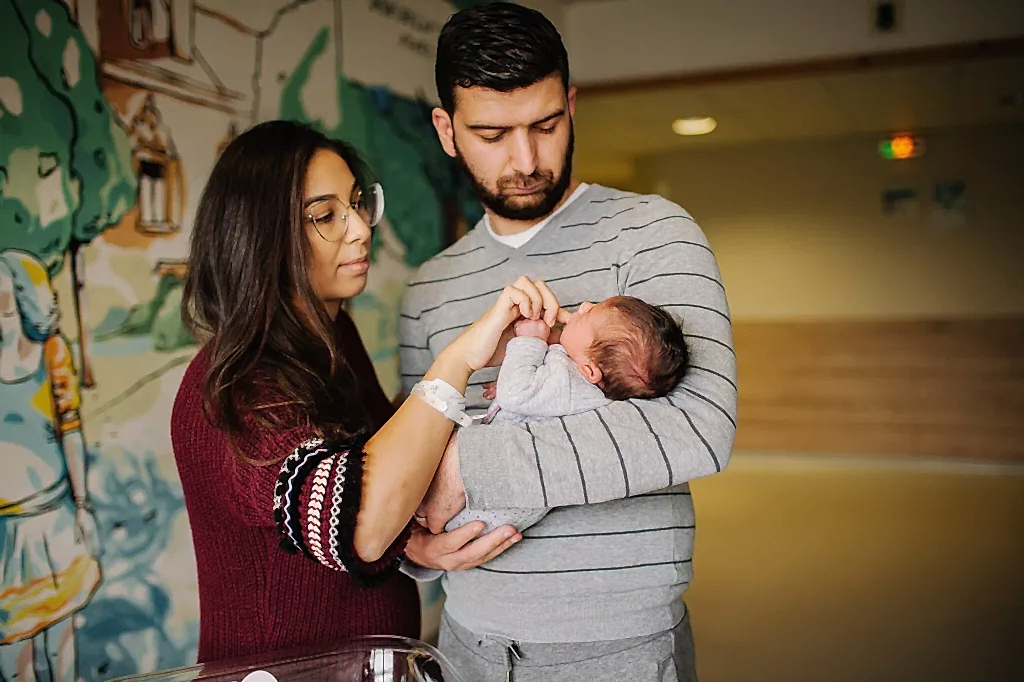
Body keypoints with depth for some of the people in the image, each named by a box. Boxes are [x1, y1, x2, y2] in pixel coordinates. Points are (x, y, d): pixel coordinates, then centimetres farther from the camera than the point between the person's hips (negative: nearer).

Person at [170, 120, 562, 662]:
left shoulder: (331, 336, 0)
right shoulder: (230, 392, -26)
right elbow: (359, 524, -40)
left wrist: (419, 543, -13)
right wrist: (458, 358, -36)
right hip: (282, 664, -8)